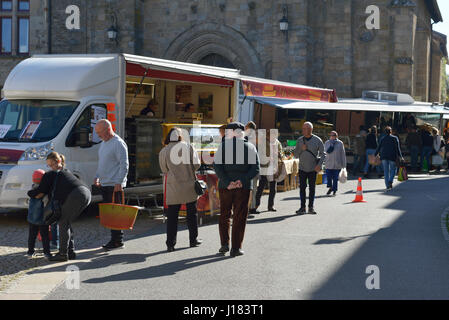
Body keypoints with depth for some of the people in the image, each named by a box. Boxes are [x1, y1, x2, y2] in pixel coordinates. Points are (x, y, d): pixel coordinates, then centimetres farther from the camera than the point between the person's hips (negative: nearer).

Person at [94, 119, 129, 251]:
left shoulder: (118, 143, -11)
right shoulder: (103, 143, 18)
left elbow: (124, 164, -16)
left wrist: (119, 182, -22)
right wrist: (97, 177, 16)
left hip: (115, 185, -9)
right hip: (104, 184, 9)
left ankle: (117, 241, -6)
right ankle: (114, 239, 14)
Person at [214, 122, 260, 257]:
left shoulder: (223, 146, -1)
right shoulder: (250, 147, 3)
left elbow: (216, 166, -10)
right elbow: (256, 169, -5)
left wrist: (227, 182, -13)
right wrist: (242, 181, -11)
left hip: (225, 186, 0)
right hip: (244, 187, 0)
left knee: (224, 215, 15)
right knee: (239, 217, 6)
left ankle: (224, 244, 10)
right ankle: (235, 248, 5)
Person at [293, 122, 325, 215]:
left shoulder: (317, 140, -4)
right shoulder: (299, 140, 3)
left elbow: (323, 154, -2)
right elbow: (296, 155, 6)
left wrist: (319, 165, -15)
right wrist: (301, 149, -14)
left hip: (313, 169, -2)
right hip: (302, 168, 2)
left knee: (312, 188, 4)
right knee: (302, 188, -1)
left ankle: (311, 207, 10)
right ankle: (302, 207, 2)